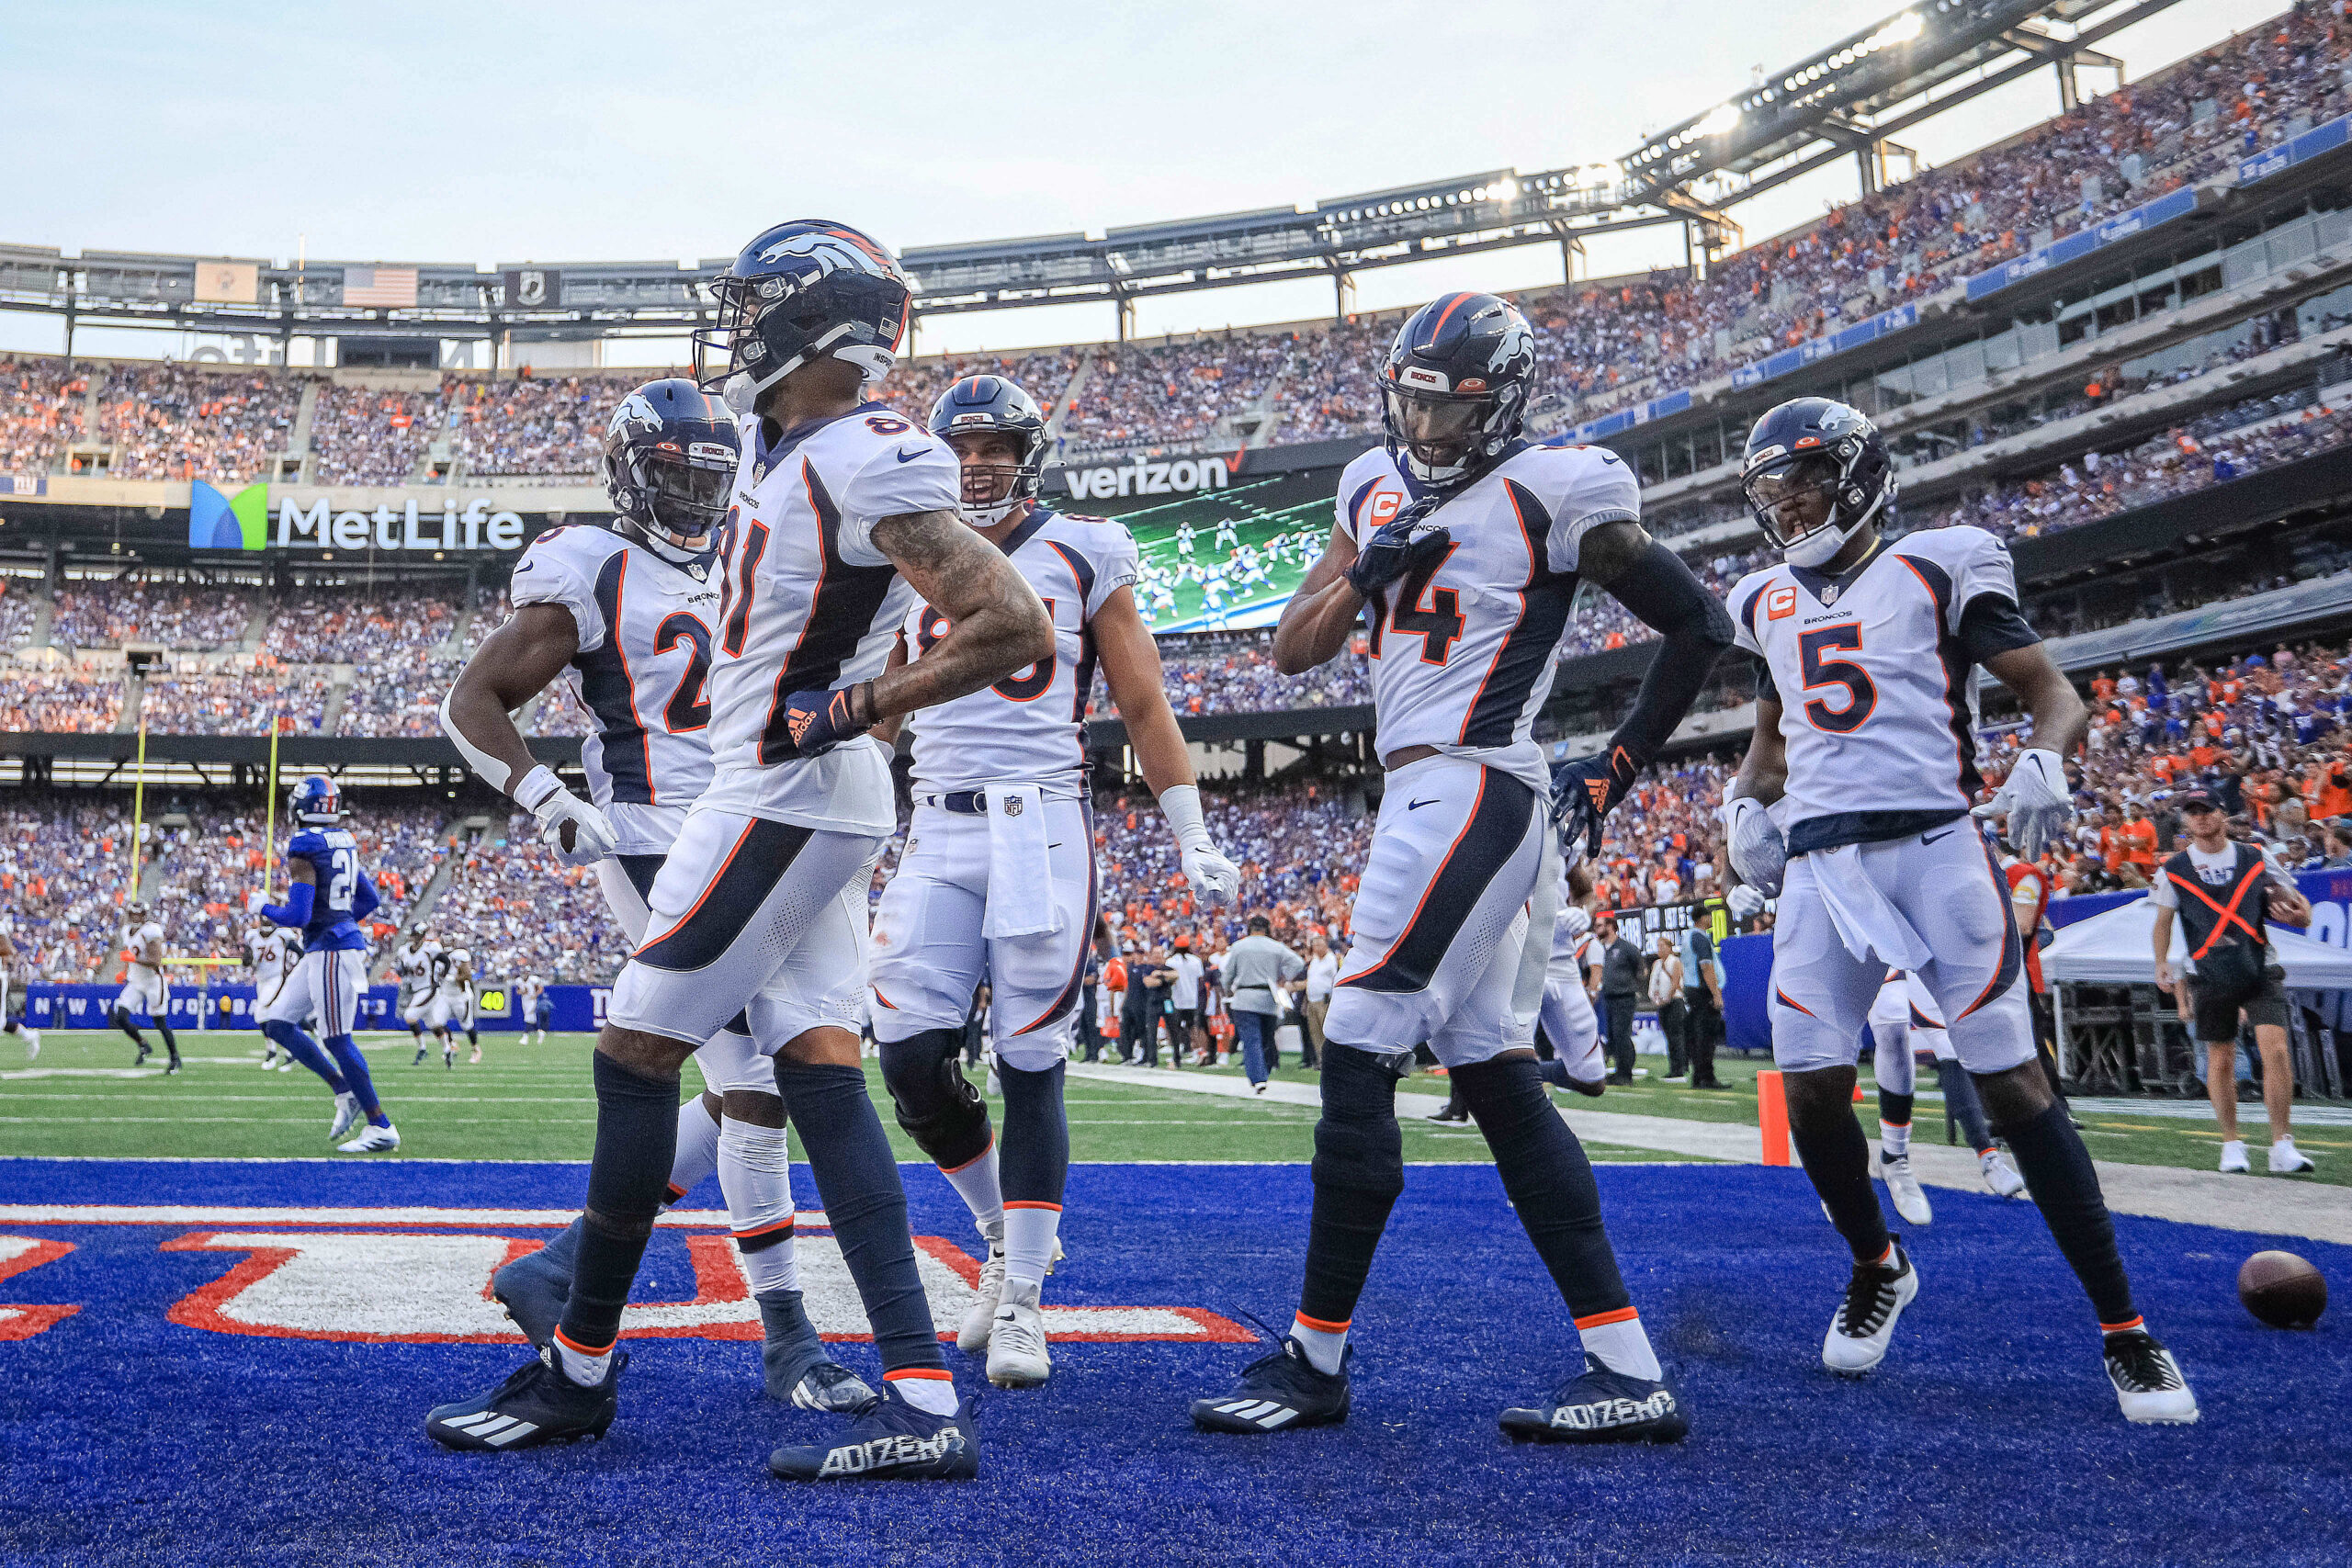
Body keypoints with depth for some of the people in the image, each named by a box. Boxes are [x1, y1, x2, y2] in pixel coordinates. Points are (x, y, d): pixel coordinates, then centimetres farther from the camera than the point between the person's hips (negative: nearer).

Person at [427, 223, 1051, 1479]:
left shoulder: (872, 463, -18)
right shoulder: (774, 441, 11)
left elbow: (1018, 632, -23)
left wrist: (855, 710, -17)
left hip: (784, 804, -10)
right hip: (794, 805, 10)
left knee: (635, 1056, -1)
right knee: (818, 1070, 4)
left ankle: (580, 1369, 15)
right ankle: (923, 1400, 3)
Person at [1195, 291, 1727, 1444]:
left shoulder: (1551, 494, -6)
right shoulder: (1377, 489, 16)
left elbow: (1696, 626, 1)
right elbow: (1290, 652, 15)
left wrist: (1614, 772, -1)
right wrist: (1365, 575, -3)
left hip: (1467, 790, -9)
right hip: (1436, 799, 9)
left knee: (1356, 1059, -8)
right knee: (1497, 1076, 7)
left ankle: (1315, 1359, 3)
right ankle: (1629, 1372, 11)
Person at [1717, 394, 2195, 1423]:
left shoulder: (1936, 569, 3)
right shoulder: (1766, 603, 18)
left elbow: (2053, 694, 2)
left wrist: (2042, 763, -20)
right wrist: (1743, 804, 10)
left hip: (1933, 845, -4)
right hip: (1818, 863, 4)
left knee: (2010, 1081, -7)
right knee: (1809, 1089, -4)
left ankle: (2123, 1327, 4)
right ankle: (1877, 1267, 23)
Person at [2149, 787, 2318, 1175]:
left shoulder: (2254, 859, 4)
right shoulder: (2174, 870, 3)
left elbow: (2297, 902, 10)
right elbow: (2163, 921, 12)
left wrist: (2299, 913, -14)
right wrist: (2162, 962, -2)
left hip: (2260, 971, 0)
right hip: (2211, 977, 0)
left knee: (2275, 1050, -13)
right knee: (2220, 1059, 5)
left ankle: (2282, 1146, -6)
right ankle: (2231, 1144, 20)